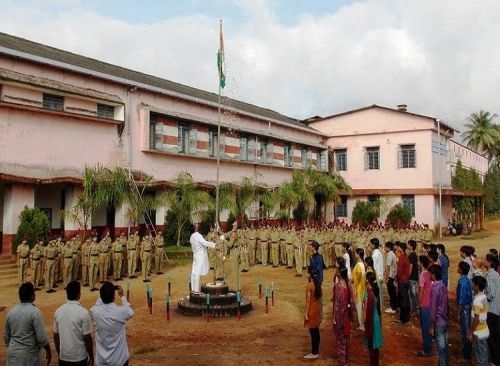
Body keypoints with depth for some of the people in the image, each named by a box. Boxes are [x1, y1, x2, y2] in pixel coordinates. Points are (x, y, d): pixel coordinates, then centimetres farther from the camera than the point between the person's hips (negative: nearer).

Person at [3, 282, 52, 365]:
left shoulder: (11, 312, 3)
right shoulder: (35, 312, -16)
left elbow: (6, 337, 12)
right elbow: (42, 338, -16)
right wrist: (48, 351, -3)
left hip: (13, 353, 6)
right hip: (30, 354, -5)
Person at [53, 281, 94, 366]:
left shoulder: (58, 311, -3)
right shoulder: (83, 312, -18)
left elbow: (56, 336, 5)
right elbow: (87, 338, -14)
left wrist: (59, 354, 18)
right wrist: (91, 356, -1)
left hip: (63, 357, 4)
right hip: (79, 357, -4)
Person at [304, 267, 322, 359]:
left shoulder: (309, 285, -19)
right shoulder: (318, 284, 4)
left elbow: (308, 300, -18)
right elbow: (319, 297, 11)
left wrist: (306, 314, -14)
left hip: (312, 310, -8)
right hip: (317, 309, 8)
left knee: (313, 332, 0)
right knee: (316, 331, 15)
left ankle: (314, 353, 8)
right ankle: (316, 351, 23)